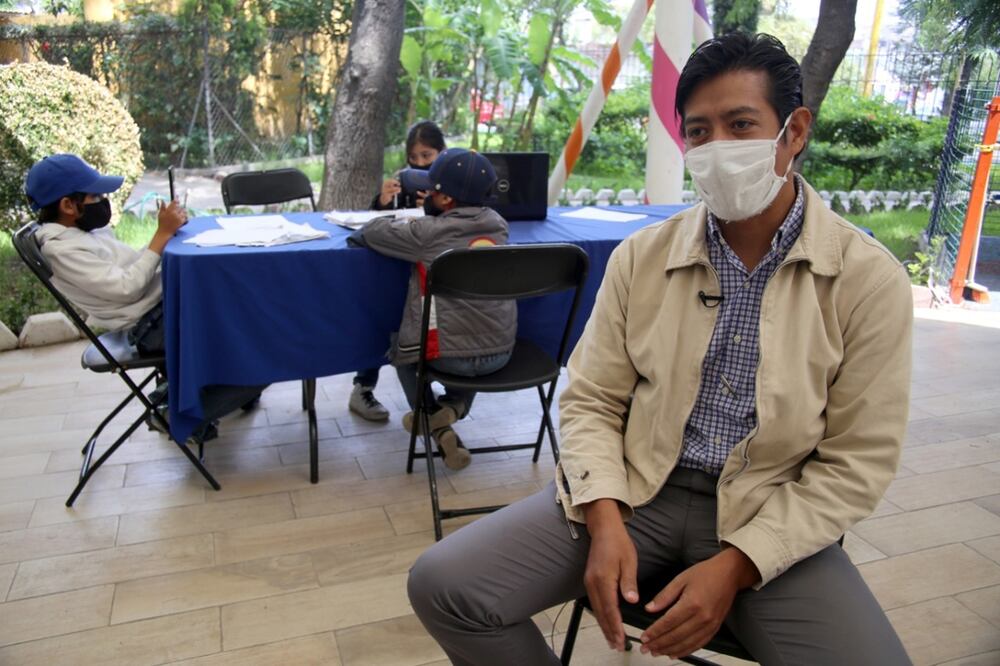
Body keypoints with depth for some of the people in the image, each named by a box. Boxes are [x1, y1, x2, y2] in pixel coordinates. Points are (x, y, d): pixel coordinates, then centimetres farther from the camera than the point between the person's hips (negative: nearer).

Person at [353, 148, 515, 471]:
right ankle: (455, 405, 17)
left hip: (452, 356, -4)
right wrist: (433, 213, 13)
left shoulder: (427, 232, -12)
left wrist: (401, 223, 19)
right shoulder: (497, 225, 1)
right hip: (501, 353, 4)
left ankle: (437, 426, 16)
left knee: (400, 345, 27)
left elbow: (369, 232, 1)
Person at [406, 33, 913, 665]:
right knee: (444, 585, -13)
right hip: (635, 490, 1)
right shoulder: (641, 256, -1)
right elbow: (591, 401, 2)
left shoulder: (869, 279, -6)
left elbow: (856, 463, -5)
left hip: (770, 518, 0)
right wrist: (605, 519, -14)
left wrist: (736, 565, -15)